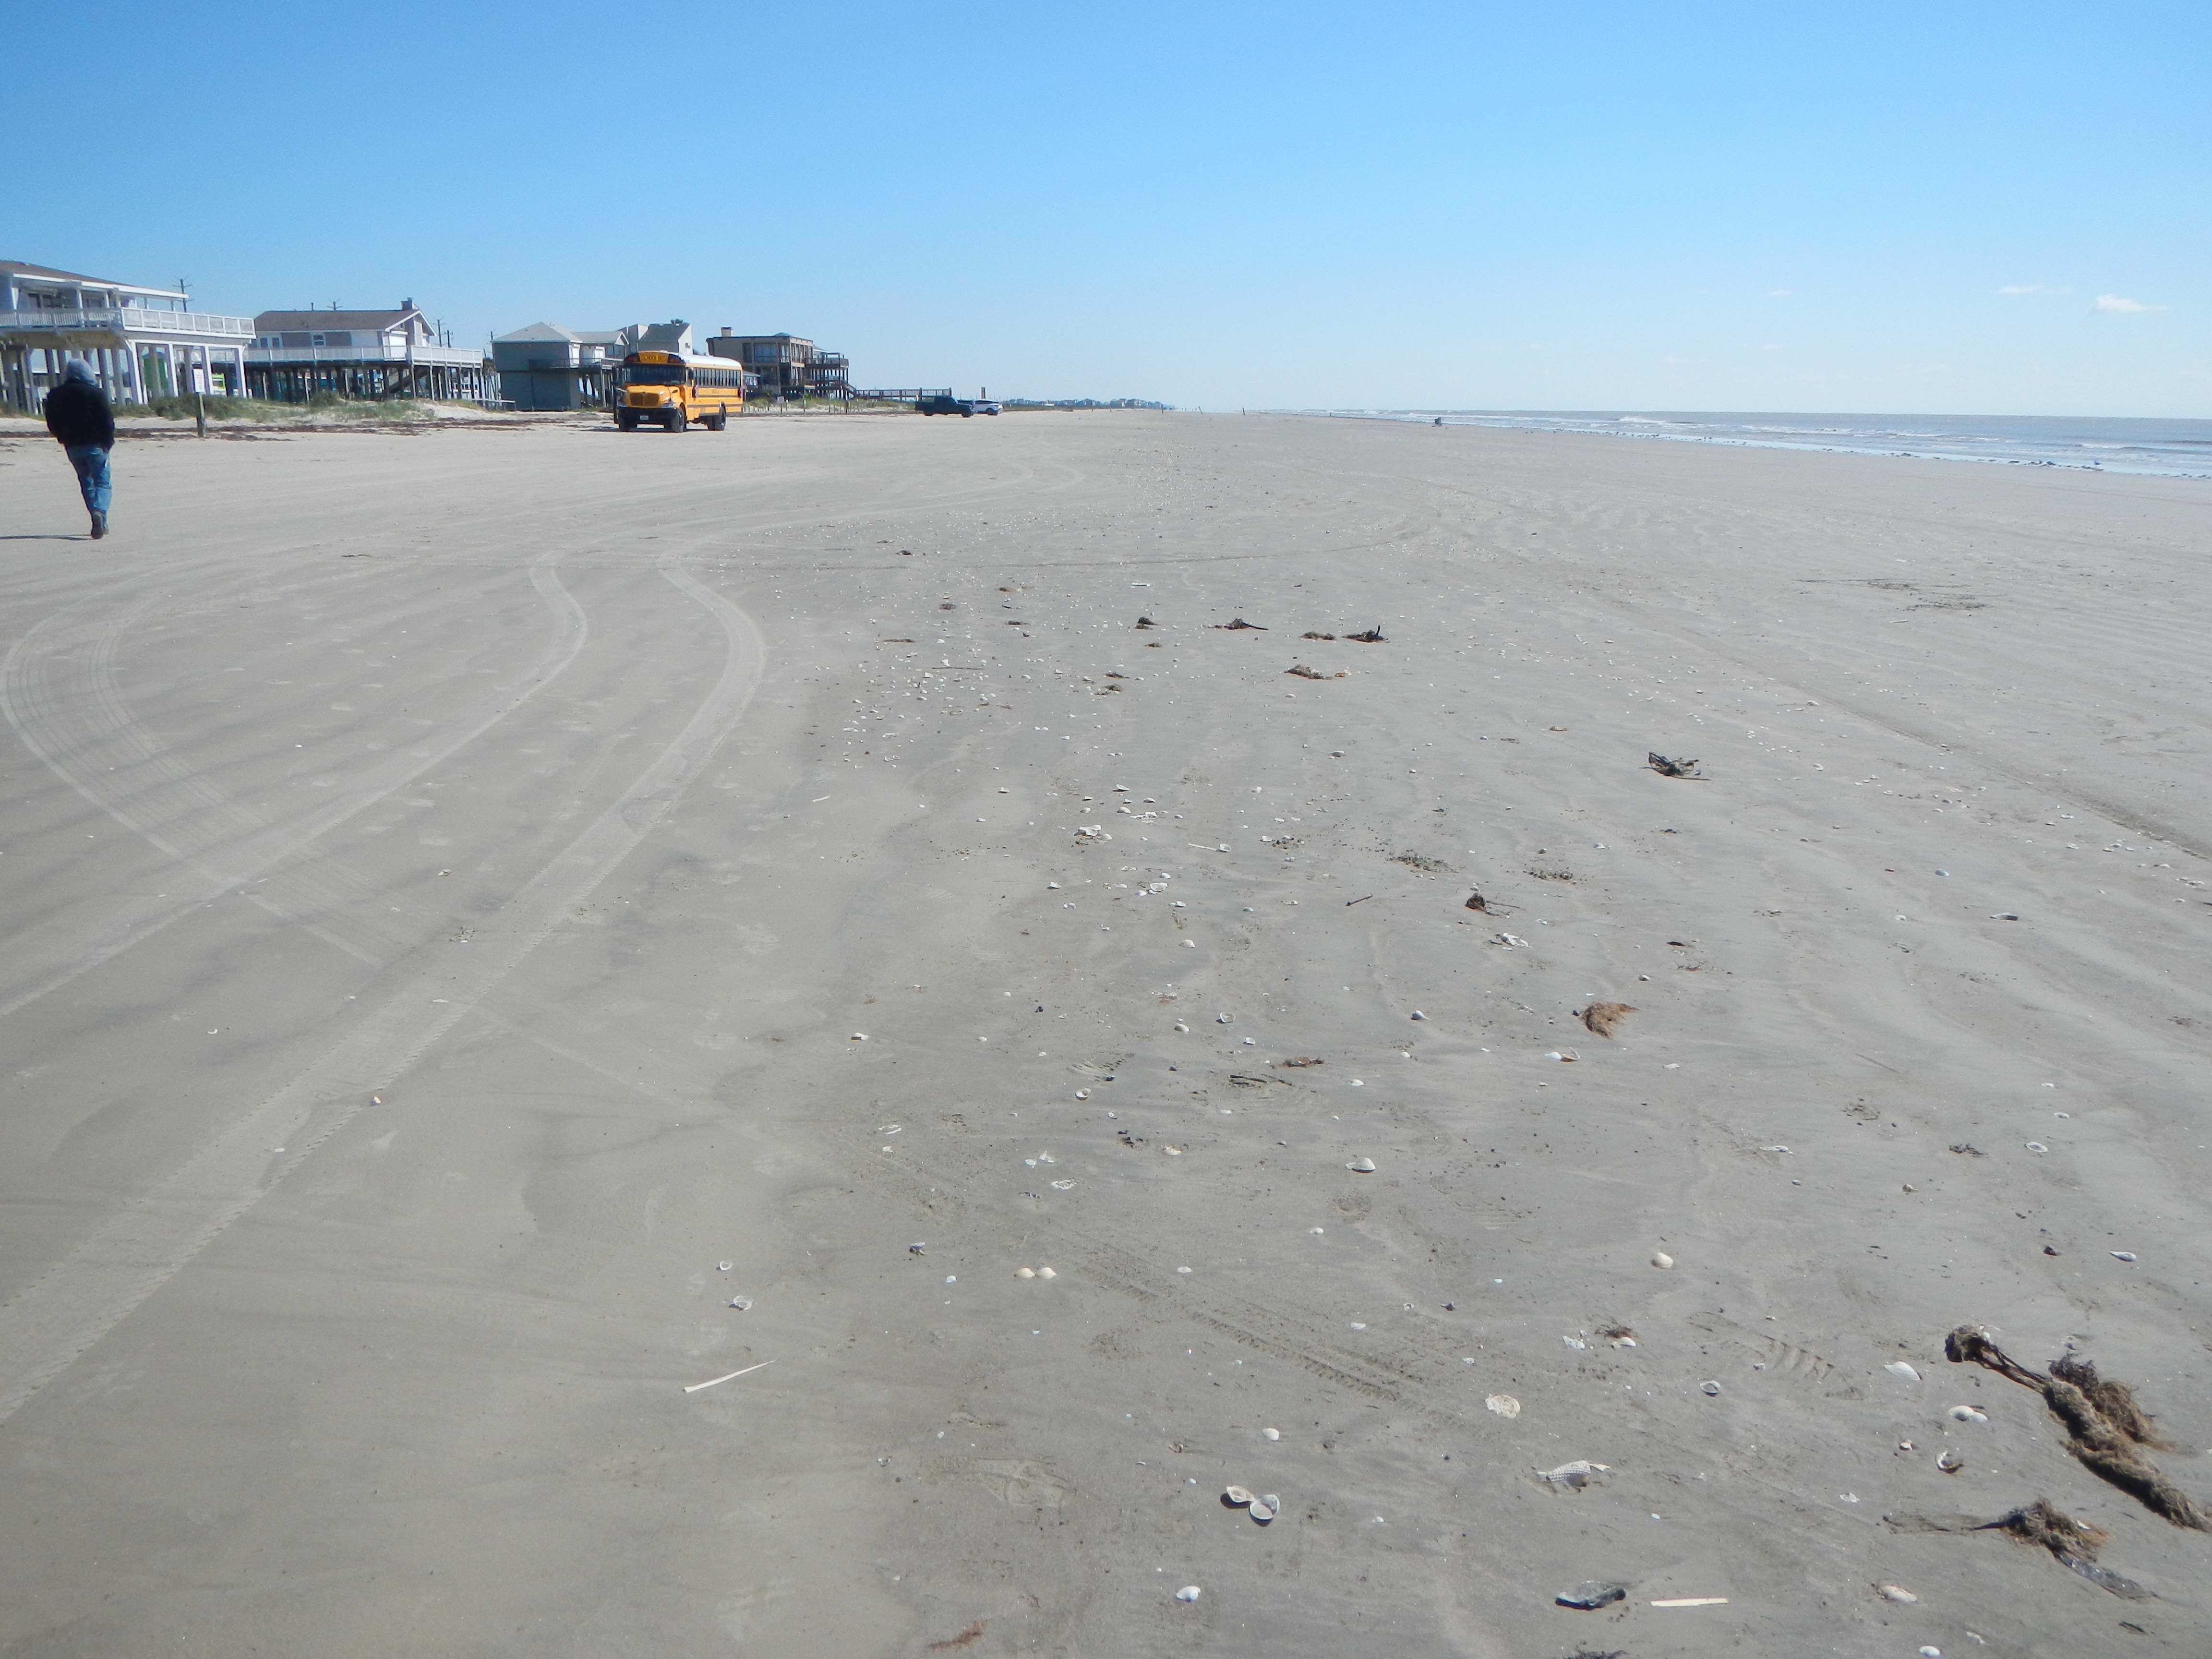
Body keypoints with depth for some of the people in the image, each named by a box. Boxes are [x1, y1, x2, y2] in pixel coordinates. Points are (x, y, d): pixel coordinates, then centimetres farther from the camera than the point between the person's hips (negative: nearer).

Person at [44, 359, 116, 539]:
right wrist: (108, 441, 0)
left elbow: (52, 424, 10)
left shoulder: (55, 396, 7)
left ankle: (100, 524, 11)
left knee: (87, 483, 14)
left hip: (72, 447, 4)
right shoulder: (94, 393, -7)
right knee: (102, 482, -3)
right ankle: (99, 512, -31)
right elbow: (107, 420, -10)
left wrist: (65, 440, 20)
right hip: (95, 445, -4)